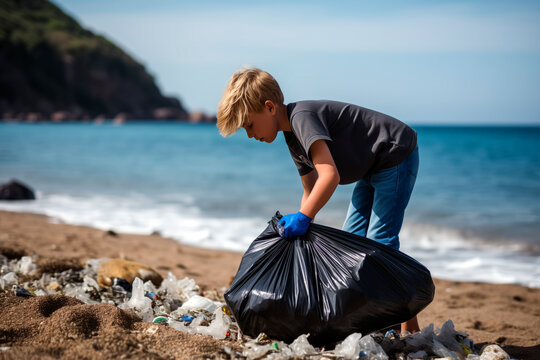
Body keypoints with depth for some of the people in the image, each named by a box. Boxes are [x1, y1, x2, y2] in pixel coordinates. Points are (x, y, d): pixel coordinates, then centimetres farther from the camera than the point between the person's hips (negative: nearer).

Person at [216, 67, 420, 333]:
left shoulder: (302, 116, -24)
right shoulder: (292, 134, 8)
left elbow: (330, 175, -34)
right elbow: (312, 188, 14)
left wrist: (303, 218, -35)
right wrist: (297, 230, 7)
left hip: (396, 154, -11)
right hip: (373, 168, 11)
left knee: (379, 241, -15)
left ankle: (410, 329, -13)